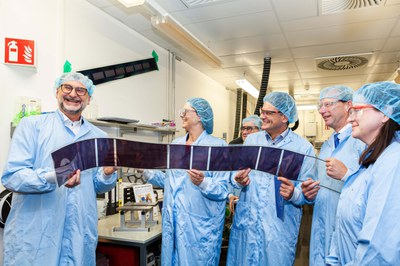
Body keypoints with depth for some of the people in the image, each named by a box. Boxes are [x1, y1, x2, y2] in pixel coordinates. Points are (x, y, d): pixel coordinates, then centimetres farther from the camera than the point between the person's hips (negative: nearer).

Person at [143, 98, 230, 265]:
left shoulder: (217, 146, -10)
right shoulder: (175, 144, 9)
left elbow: (223, 190, -13)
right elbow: (169, 181, 13)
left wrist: (202, 182, -30)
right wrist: (145, 171, 3)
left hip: (200, 225, -5)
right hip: (173, 221, 6)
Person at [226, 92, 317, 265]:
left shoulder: (304, 148, -5)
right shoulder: (251, 140, 6)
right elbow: (236, 175, 10)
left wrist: (293, 194, -24)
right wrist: (238, 180, -12)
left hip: (280, 229, -3)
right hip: (245, 222, 4)